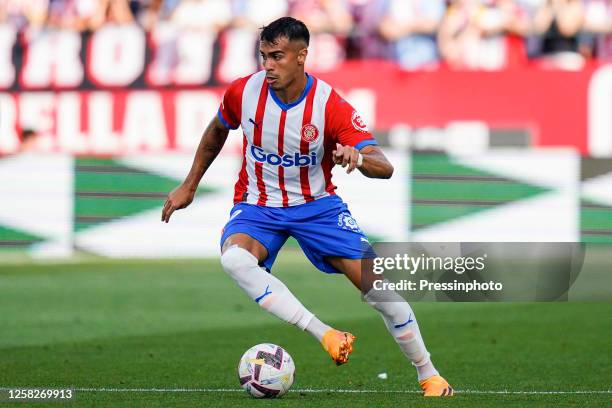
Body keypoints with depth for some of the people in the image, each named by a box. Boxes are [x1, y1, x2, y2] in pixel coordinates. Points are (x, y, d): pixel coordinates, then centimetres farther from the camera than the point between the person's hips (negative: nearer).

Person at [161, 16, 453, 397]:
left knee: (377, 284, -10)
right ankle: (325, 335, -35)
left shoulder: (331, 105, -20)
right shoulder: (244, 92, -13)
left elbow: (384, 167, -25)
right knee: (234, 257, -34)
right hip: (258, 205, 1)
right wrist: (189, 186, 15)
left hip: (317, 204, -1)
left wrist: (358, 158, -48)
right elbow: (216, 132, 11)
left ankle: (429, 376, 12)